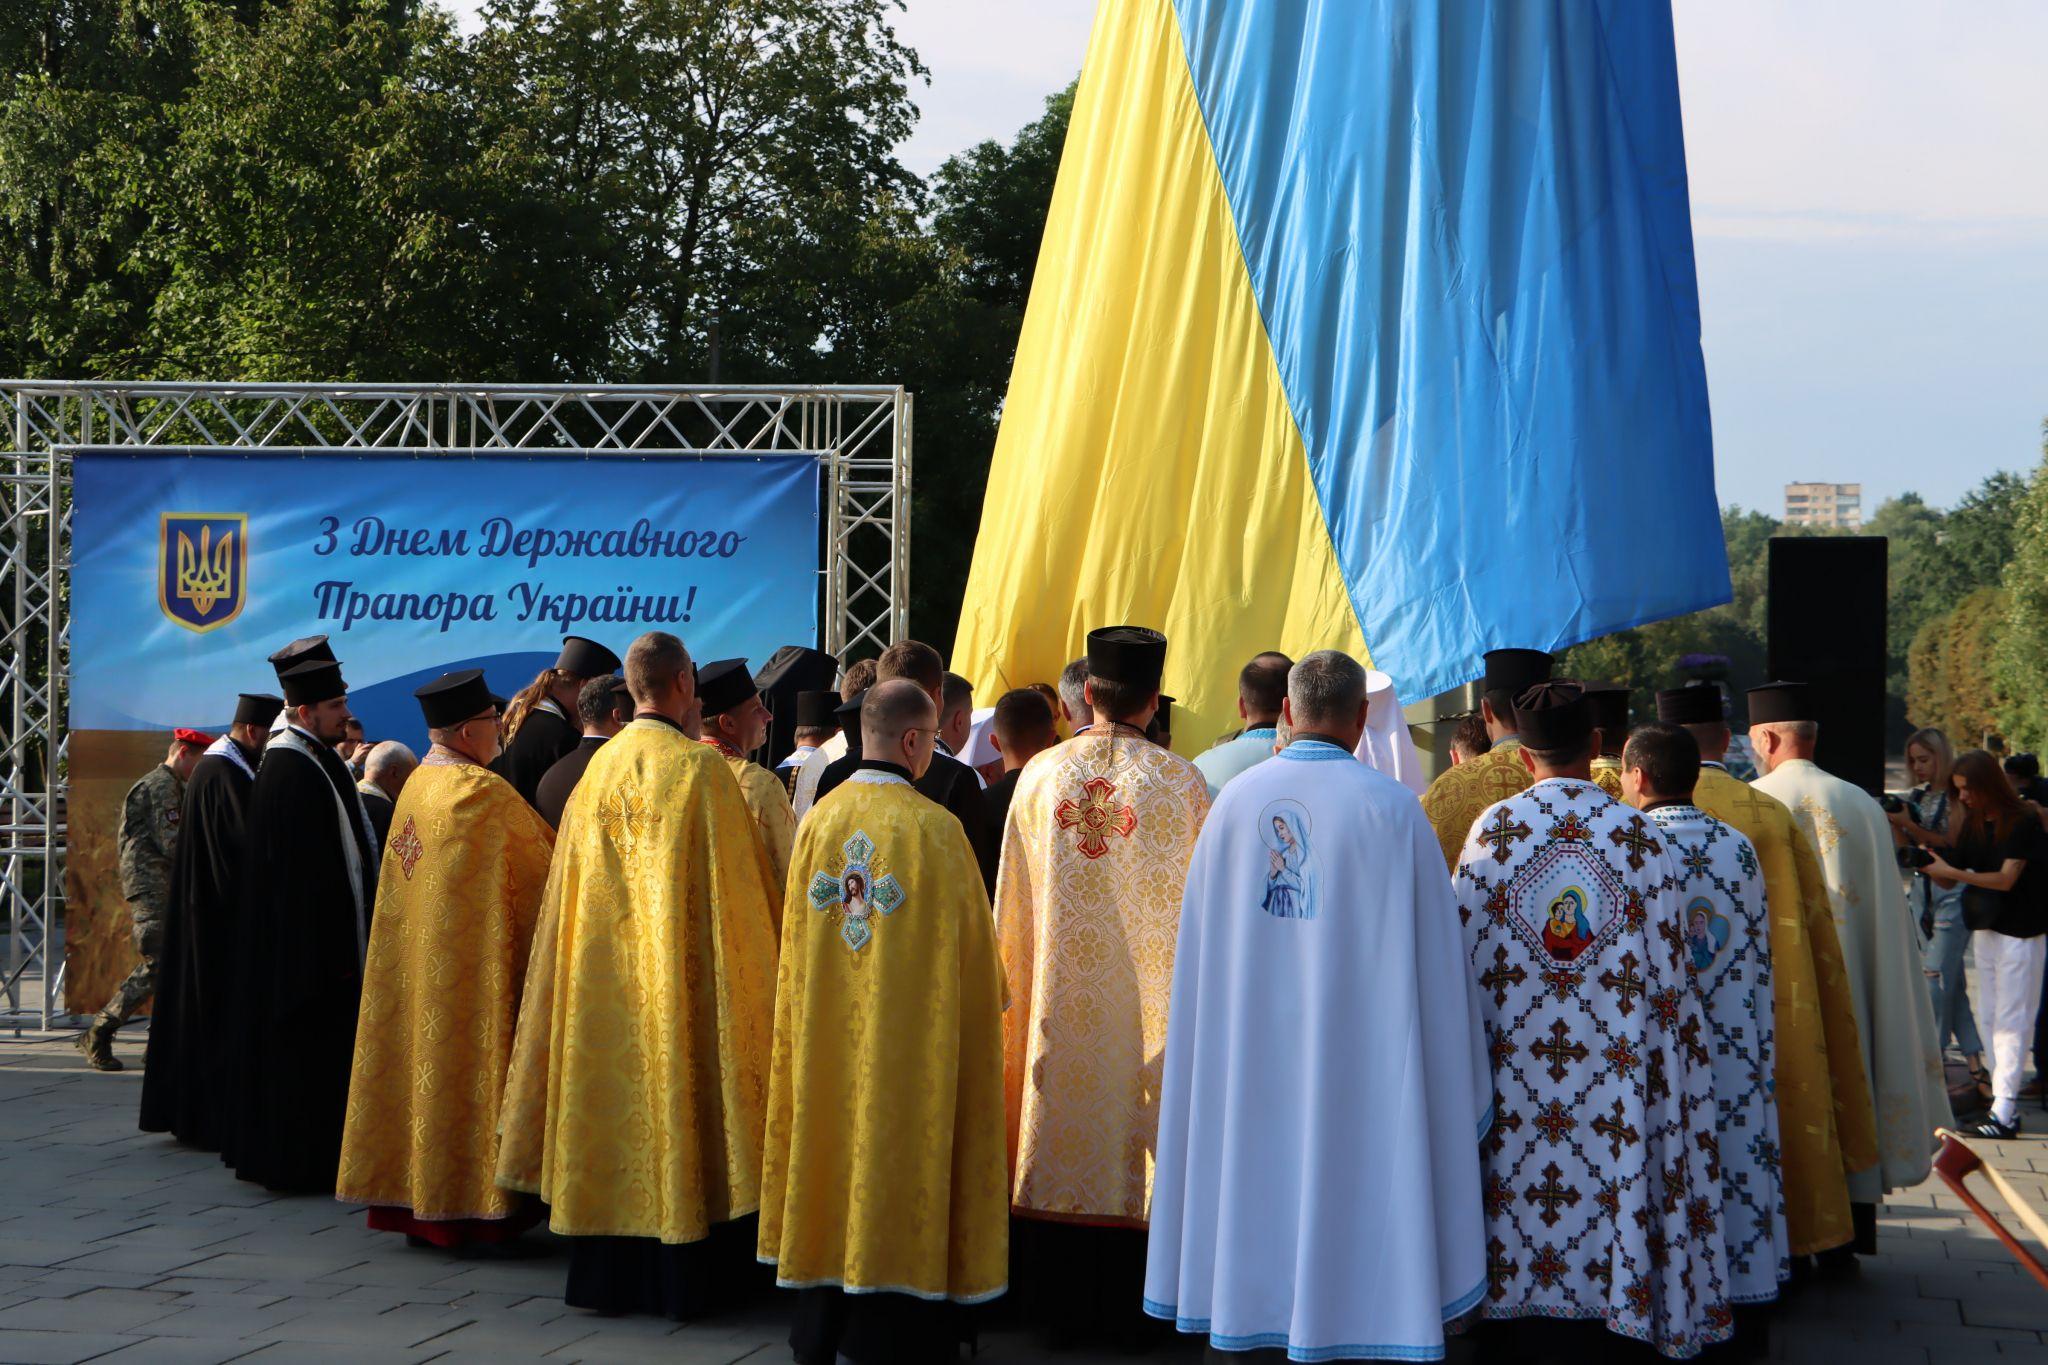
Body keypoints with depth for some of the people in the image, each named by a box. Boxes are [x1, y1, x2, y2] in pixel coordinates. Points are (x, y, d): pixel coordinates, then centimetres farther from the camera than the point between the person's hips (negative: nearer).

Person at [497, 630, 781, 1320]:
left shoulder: (597, 770, 5)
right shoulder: (699, 768, -11)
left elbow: (571, 885, 10)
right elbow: (733, 886, -9)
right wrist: (757, 963, 0)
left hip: (604, 977, 5)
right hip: (680, 979, -5)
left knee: (616, 1097, 10)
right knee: (677, 1097, 1)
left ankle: (604, 1271, 15)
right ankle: (681, 1274, 5)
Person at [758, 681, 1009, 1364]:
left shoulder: (819, 821, -1)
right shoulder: (934, 828, -14)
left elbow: (796, 941, 8)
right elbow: (971, 943, -5)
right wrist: (988, 995, 15)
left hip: (827, 1037, 5)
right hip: (911, 1043, -5)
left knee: (835, 1152, 12)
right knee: (900, 1158, 3)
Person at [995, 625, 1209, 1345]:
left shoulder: (1039, 776, -2)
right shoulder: (1180, 782, -8)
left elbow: (1012, 901, 5)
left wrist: (1018, 986, 16)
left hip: (1059, 1000, 2)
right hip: (1147, 1004, -1)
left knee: (1065, 1129, 9)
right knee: (1130, 1123, 6)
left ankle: (1059, 1302, 16)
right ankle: (1130, 1304, 12)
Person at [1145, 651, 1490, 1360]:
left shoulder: (1235, 799, 0)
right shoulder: (1390, 807, -9)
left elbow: (1201, 946, 6)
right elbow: (1435, 949, -5)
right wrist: (1455, 1079, 5)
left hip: (1248, 1055, 3)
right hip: (1360, 1056, -3)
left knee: (1256, 1191, 10)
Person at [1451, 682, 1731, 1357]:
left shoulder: (1494, 827, -5)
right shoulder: (1637, 834, -5)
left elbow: (1461, 945, -1)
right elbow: (1667, 961, -3)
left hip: (1515, 1059, 0)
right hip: (1611, 1069, 0)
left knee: (1519, 1190, 8)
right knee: (1610, 1180, 7)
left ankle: (1523, 1335, 14)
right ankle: (1595, 1332, 11)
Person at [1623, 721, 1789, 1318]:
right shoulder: (1740, 848, 3)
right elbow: (1763, 960, 8)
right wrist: (1761, 1054, 17)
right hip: (1738, 1048, 4)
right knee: (1740, 1155, 10)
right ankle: (1745, 1297, 16)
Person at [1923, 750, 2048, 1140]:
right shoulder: (1973, 825, 9)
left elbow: (2006, 879, -19)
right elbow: (1951, 877, 11)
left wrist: (1950, 871, -22)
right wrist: (1927, 864, -8)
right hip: (1984, 929, 8)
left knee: (2012, 1021, -8)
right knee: (1993, 1019, 8)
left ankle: (2003, 1114, -12)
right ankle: (2006, 1104, 12)